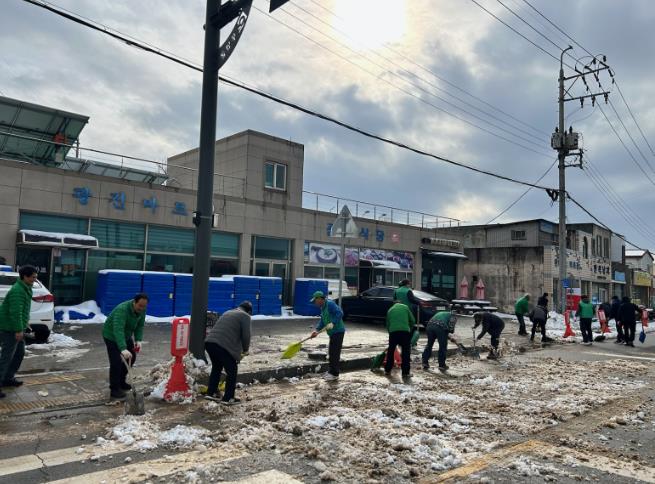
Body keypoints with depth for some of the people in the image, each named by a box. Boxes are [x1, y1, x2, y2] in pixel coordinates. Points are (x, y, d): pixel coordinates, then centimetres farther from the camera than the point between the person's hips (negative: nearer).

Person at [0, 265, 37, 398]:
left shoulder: (24, 288, 11)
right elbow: (15, 312, -27)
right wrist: (19, 330, -27)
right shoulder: (18, 290, -21)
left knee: (19, 352, 17)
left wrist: (24, 321, 31)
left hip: (15, 327, 10)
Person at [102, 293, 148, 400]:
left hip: (126, 335, 8)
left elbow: (140, 326, -3)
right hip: (111, 335, -7)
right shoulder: (122, 310, -38)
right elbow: (118, 330, -48)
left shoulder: (142, 310, -15)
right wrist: (123, 349, -58)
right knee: (116, 362, -13)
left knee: (131, 358, 10)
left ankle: (121, 382, 28)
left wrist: (138, 340, -19)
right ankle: (114, 389, -2)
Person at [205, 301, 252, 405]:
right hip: (224, 346, -8)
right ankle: (228, 398, 10)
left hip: (209, 342, 8)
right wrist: (245, 349, 16)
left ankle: (211, 392, 32)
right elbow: (246, 336, -3)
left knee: (216, 367, 26)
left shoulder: (228, 312, 29)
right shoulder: (245, 316, 5)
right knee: (232, 371, 7)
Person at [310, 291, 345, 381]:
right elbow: (322, 321, 14)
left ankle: (334, 374, 1)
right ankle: (332, 371, 28)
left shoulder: (330, 304, -15)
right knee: (332, 353, 17)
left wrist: (333, 323, -32)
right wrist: (317, 330, 1)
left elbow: (340, 313, -24)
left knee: (334, 353, -6)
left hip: (338, 331, -10)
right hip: (333, 333, 10)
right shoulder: (323, 307, 15)